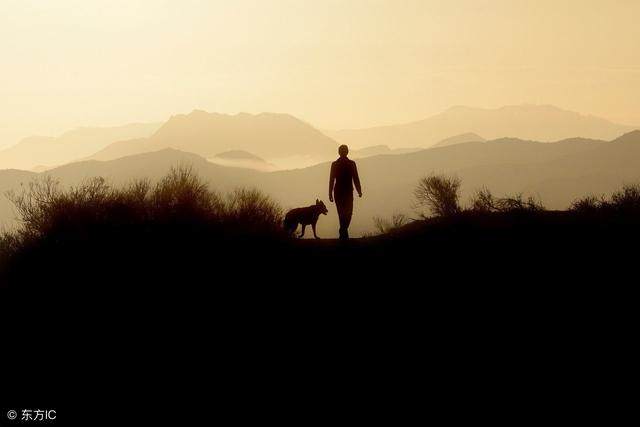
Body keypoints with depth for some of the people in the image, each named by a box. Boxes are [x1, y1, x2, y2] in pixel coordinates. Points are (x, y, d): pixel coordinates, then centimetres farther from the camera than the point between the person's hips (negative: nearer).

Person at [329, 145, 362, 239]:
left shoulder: (334, 164, 0)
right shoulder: (351, 163, -3)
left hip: (338, 192, 1)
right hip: (348, 192, -1)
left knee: (341, 213, 6)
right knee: (348, 213, -1)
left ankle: (344, 234, 15)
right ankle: (343, 231, -15)